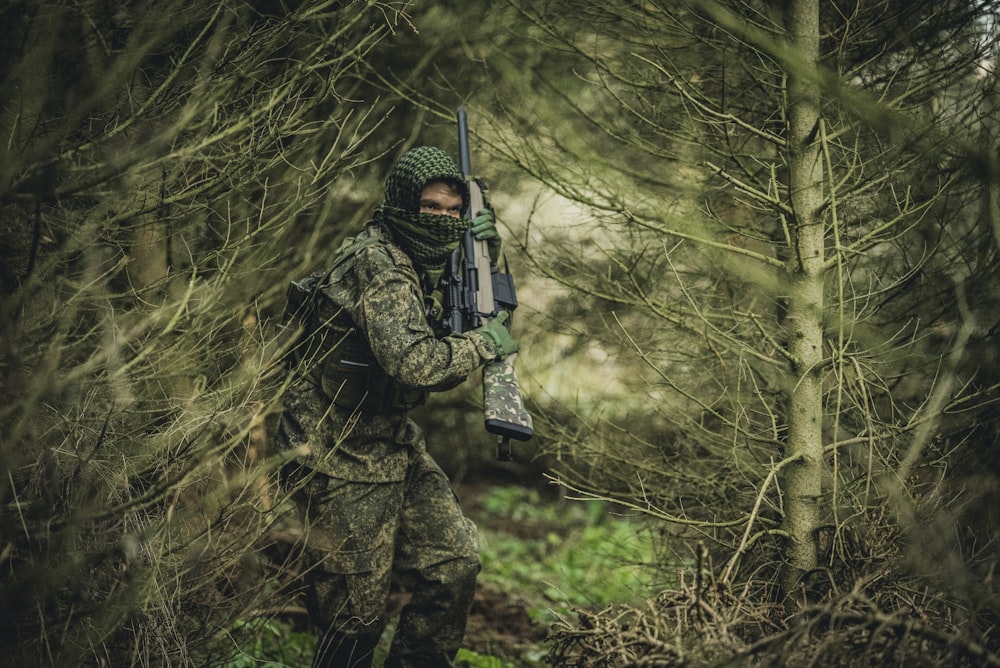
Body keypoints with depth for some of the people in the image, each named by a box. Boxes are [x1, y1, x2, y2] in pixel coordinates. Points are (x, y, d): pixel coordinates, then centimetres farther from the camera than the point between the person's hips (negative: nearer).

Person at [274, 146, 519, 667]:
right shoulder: (377, 263, -22)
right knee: (356, 615, 0)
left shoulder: (419, 262, 8)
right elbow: (413, 361, -35)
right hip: (341, 457, -9)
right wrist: (483, 343, -21)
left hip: (394, 443, 9)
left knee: (456, 560, 9)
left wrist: (486, 257, 1)